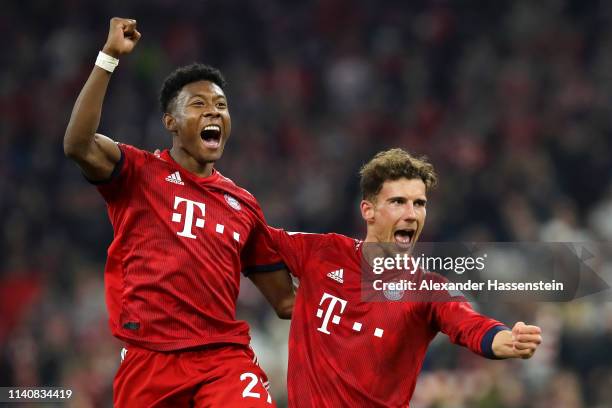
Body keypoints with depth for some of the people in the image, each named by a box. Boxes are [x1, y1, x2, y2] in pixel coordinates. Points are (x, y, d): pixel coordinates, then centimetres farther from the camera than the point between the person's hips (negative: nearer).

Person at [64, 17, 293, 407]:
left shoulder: (243, 204, 18)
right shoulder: (139, 174, 6)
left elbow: (286, 301, 22)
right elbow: (79, 145, -16)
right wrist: (109, 57, -18)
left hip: (225, 357, 2)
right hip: (149, 359, -2)